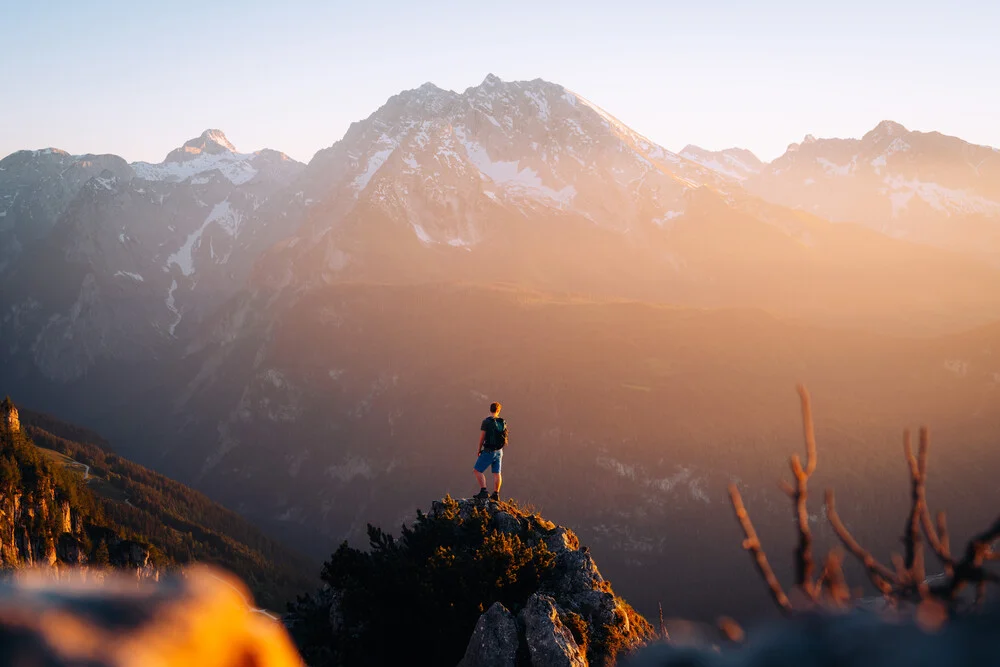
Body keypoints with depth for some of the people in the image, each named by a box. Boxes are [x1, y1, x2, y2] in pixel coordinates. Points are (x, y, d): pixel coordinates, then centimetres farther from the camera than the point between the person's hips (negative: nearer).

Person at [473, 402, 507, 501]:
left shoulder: (486, 421, -14)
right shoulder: (503, 422, 3)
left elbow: (482, 437, -10)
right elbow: (505, 436, 9)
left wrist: (479, 450, 2)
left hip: (488, 451, -6)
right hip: (499, 451, 6)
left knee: (477, 470, 1)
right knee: (497, 473, 9)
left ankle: (483, 492, -10)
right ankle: (496, 494, 10)